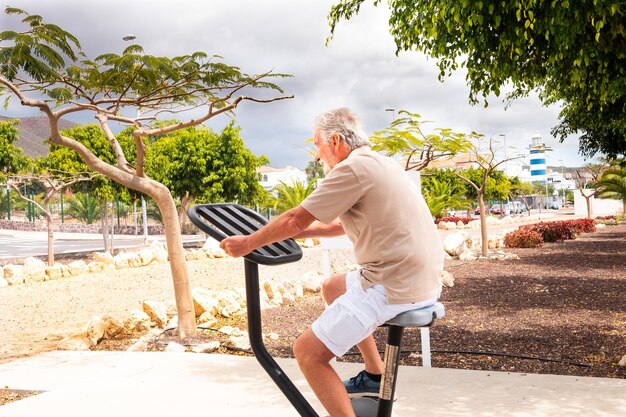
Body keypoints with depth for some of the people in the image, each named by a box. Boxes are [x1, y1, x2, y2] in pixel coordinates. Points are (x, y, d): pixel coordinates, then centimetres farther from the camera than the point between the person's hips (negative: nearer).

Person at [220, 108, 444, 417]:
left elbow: (296, 219, -8)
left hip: (395, 287, -10)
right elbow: (345, 224, 28)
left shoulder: (353, 168, -13)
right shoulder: (379, 163, 17)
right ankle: (375, 375, 33)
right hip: (421, 279, 10)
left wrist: (247, 243, 5)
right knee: (331, 288, 30)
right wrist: (300, 233, 28)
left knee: (307, 352, -6)